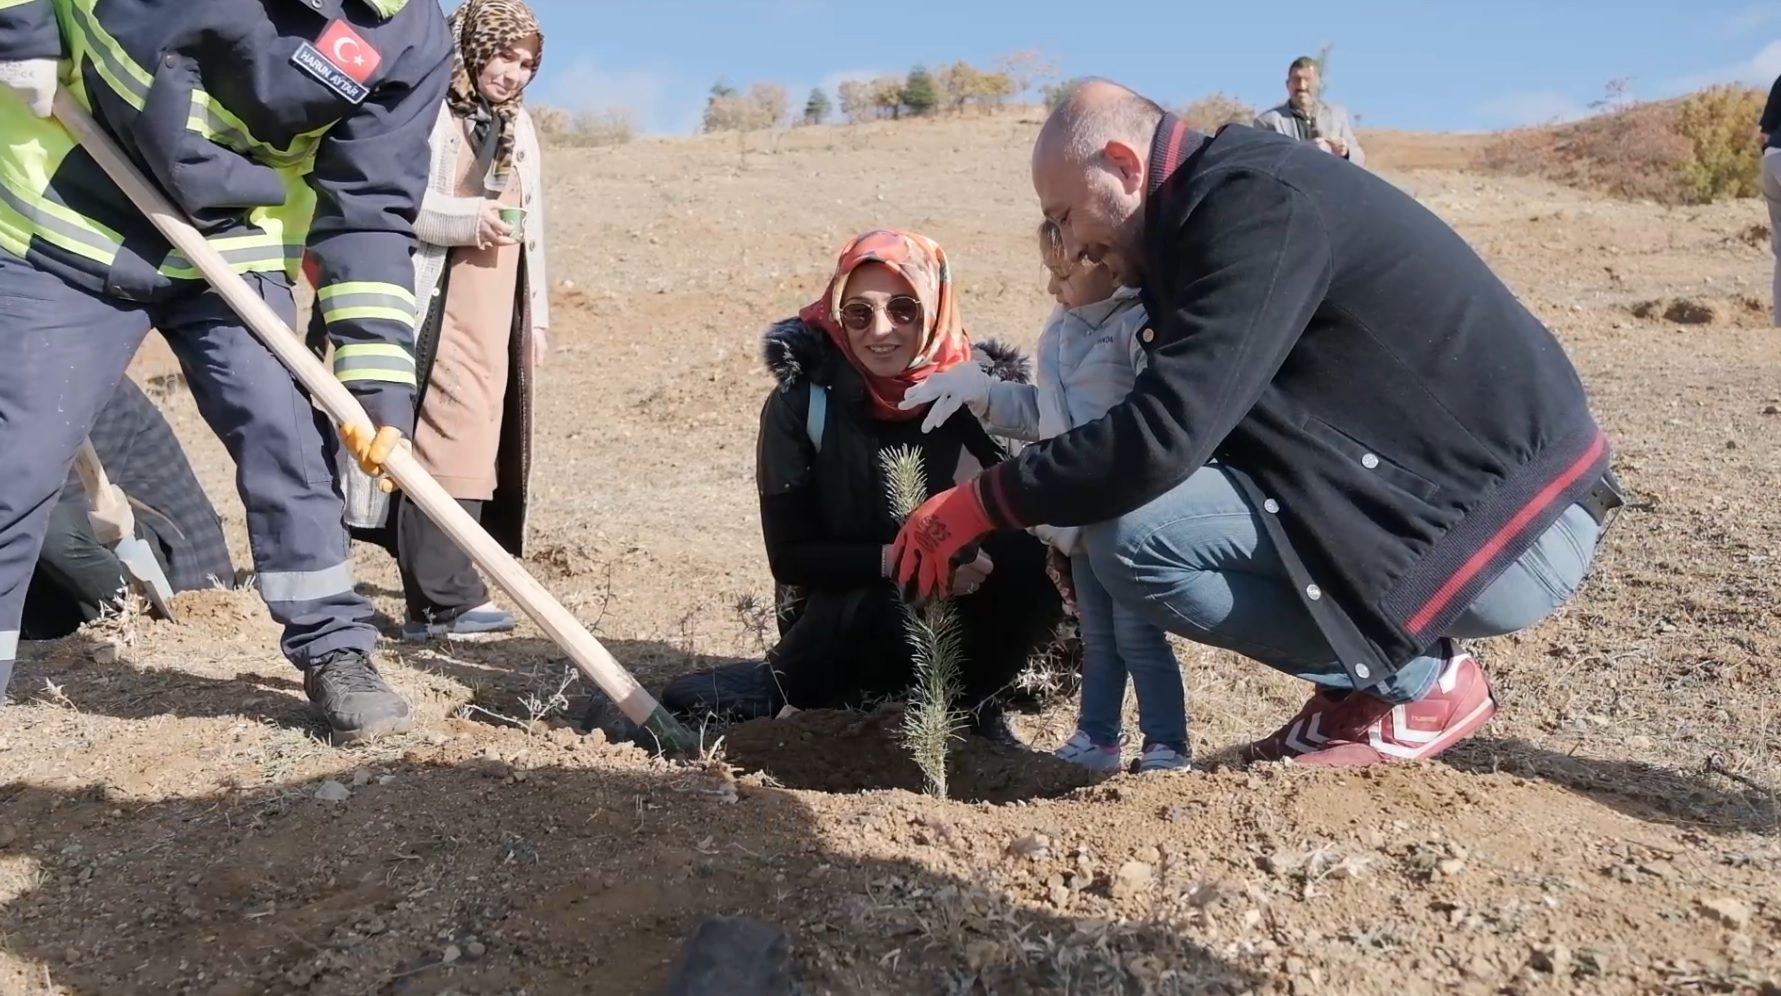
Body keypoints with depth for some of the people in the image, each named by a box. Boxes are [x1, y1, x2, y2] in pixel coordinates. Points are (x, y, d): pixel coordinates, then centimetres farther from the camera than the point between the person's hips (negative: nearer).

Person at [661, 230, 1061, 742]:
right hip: (844, 612, -2)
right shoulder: (801, 403, -13)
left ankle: (965, 697, -2)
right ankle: (785, 685, 2)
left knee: (1037, 566, -28)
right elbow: (790, 556, -13)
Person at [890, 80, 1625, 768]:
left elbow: (1162, 436, -25)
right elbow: (1197, 417, 19)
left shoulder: (1255, 203, -18)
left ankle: (1417, 682, -2)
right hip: (1476, 487, 10)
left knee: (1134, 536, -19)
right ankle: (1400, 660, 12)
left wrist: (980, 503, -13)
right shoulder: (1232, 197, 12)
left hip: (1506, 526, -9)